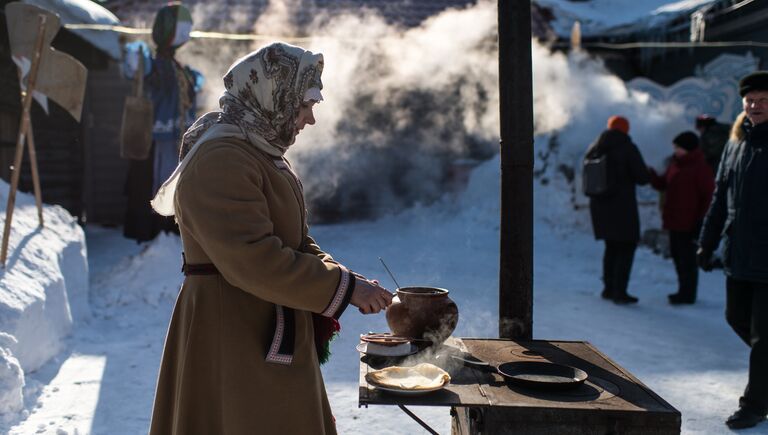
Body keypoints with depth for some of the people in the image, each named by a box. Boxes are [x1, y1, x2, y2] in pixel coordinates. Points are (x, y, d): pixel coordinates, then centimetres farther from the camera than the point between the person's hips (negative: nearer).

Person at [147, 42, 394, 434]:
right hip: (234, 342, -10)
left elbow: (296, 242, 16)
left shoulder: (265, 155, 14)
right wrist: (343, 287, -21)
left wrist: (340, 277, -2)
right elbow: (253, 259, -27)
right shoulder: (220, 161, -20)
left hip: (270, 337, 10)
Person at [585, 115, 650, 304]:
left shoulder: (594, 149, 6)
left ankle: (609, 288, 21)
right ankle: (619, 291, -2)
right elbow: (643, 178, -12)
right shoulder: (627, 148, -10)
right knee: (627, 247, 3)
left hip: (599, 204, 6)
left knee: (612, 246, 18)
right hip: (622, 205, -6)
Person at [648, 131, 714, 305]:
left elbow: (708, 196, -13)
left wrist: (700, 220, -15)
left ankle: (687, 294, 6)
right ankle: (684, 291, 27)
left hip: (688, 224, -8)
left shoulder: (701, 168, -12)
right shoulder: (675, 165, 12)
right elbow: (662, 184, 17)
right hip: (674, 221, 8)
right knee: (677, 256, 15)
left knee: (687, 258, -2)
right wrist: (651, 174, -2)